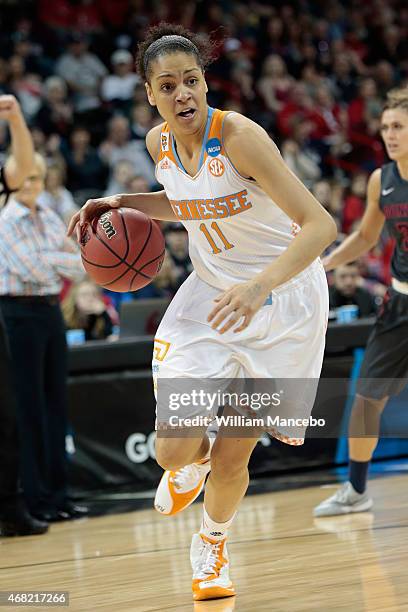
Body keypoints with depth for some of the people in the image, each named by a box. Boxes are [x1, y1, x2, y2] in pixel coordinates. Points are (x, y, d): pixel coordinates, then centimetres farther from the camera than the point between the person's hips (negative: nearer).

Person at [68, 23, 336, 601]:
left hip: (281, 300, -4)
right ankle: (195, 459, 28)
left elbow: (320, 226, -30)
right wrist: (122, 202, 3)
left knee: (231, 458, 1)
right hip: (210, 292, 4)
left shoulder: (239, 136, -25)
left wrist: (260, 285, -45)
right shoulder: (159, 141, -5)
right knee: (174, 449, -11)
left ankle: (212, 543, 35)